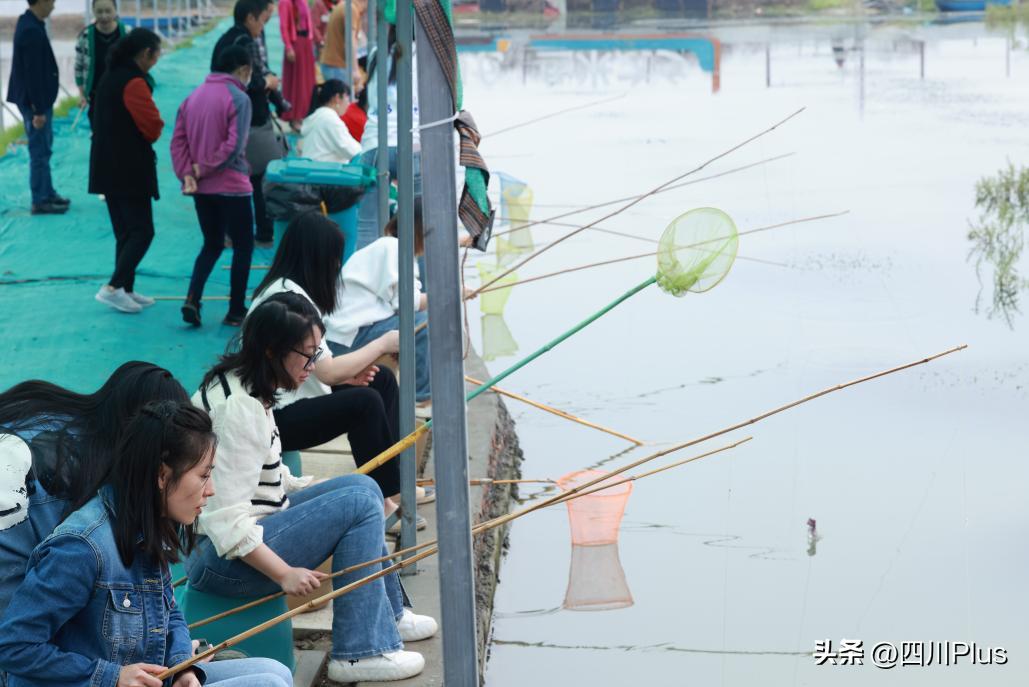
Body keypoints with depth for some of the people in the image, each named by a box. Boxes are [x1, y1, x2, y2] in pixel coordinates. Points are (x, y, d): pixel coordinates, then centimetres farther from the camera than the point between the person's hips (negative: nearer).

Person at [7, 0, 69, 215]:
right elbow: (33, 74, -24)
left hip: (38, 99, 10)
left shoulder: (28, 23, 8)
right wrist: (39, 109, -22)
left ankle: (47, 193, 31)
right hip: (35, 101, -10)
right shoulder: (32, 31, -23)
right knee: (40, 151, -1)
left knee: (43, 148, 20)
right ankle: (40, 202, 6)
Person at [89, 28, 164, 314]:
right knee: (142, 231, -5)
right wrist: (150, 134, 4)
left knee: (125, 231, 14)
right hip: (130, 169, -9)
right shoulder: (135, 82, -16)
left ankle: (126, 290, 17)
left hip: (108, 168, 9)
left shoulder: (110, 77, 13)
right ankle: (113, 287, -12)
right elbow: (153, 126, -19)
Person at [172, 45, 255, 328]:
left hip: (201, 188, 6)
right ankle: (236, 312, 10)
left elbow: (178, 140, 2)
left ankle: (192, 300, 0)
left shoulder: (192, 97, 8)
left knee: (212, 245, 19)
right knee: (243, 246, 9)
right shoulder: (238, 98, -11)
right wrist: (204, 169, -10)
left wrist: (187, 174, -5)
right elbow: (234, 145, -19)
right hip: (232, 187, -6)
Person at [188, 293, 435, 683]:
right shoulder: (239, 409, -24)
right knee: (359, 503, -16)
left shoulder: (236, 383, 8)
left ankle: (388, 615, 23)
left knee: (362, 486, 13)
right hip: (222, 559, -11)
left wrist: (310, 489, 9)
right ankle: (359, 653, -12)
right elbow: (226, 521, -28)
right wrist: (285, 574, -28)